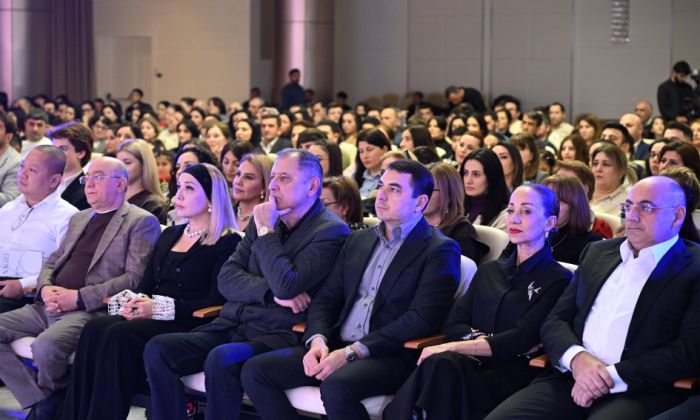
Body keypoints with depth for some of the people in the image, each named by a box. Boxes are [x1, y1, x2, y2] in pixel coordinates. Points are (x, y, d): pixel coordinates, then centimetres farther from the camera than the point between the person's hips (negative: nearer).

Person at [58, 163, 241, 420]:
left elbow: (216, 303, -10)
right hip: (149, 318, 6)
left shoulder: (228, 243, -1)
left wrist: (158, 308, -16)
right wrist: (132, 302, -4)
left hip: (188, 325, -6)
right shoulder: (170, 235, 23)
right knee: (94, 329, -24)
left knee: (120, 334, -32)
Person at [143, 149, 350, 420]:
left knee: (222, 360, -35)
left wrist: (266, 230, -8)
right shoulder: (263, 220, 15)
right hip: (232, 326, 7)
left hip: (276, 336, -7)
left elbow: (286, 286, -18)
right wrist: (270, 293, -10)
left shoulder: (331, 231, -5)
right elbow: (227, 278, 8)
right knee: (157, 349, -14)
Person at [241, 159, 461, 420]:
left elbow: (422, 319, -14)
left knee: (336, 387, -36)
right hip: (335, 348, 7)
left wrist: (352, 352, -19)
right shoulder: (359, 240, 19)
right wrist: (317, 339, -7)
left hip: (393, 356, -7)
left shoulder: (440, 251, -3)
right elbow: (326, 299, 17)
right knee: (255, 371, -10)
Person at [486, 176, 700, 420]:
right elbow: (554, 321, 16)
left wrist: (612, 376, -14)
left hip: (642, 391, -5)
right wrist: (576, 358, -7)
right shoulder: (598, 252, 19)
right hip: (572, 378, 6)